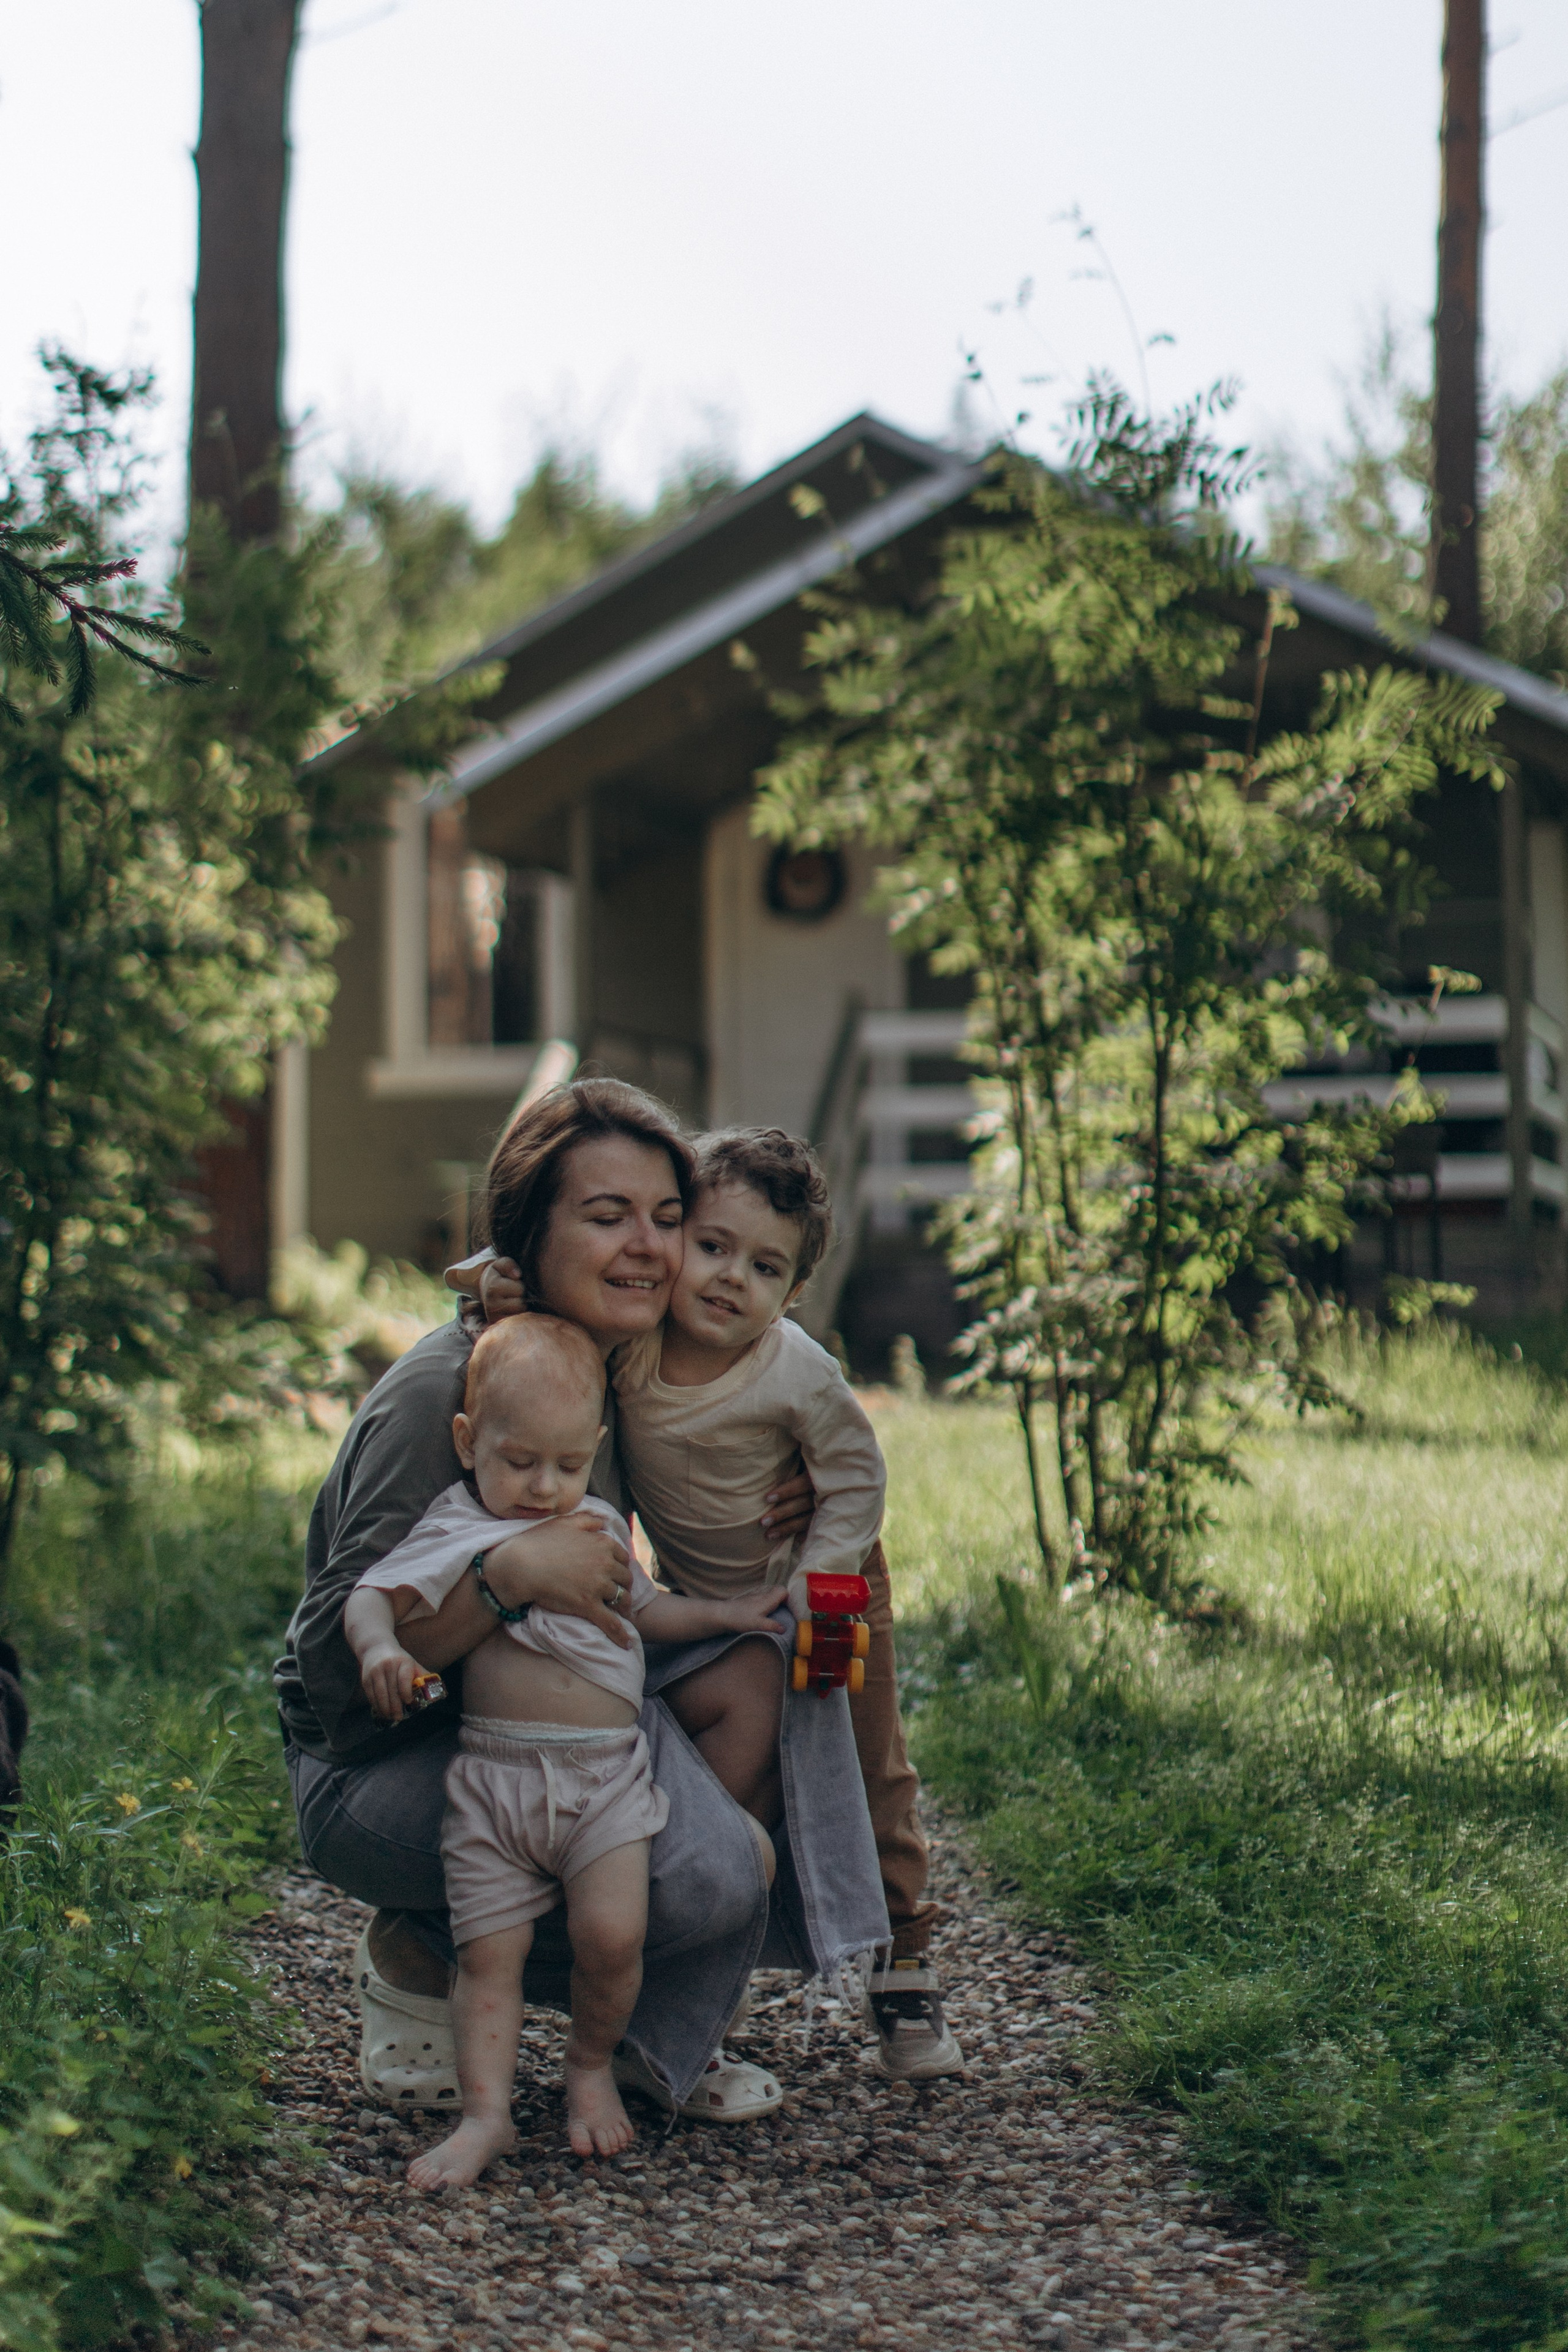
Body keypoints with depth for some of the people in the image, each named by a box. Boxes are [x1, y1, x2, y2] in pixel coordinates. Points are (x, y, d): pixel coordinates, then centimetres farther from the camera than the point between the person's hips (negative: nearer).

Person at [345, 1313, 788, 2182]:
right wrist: (379, 1648, -28)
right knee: (488, 1952, -6)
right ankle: (485, 2113, 1)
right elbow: (369, 1597, -8)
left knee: (611, 1933, -13)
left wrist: (721, 1614, 34)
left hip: (607, 1774, 3)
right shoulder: (457, 1535, 2)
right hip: (494, 1775, -2)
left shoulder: (600, 1528, 18)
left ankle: (591, 2067, 12)